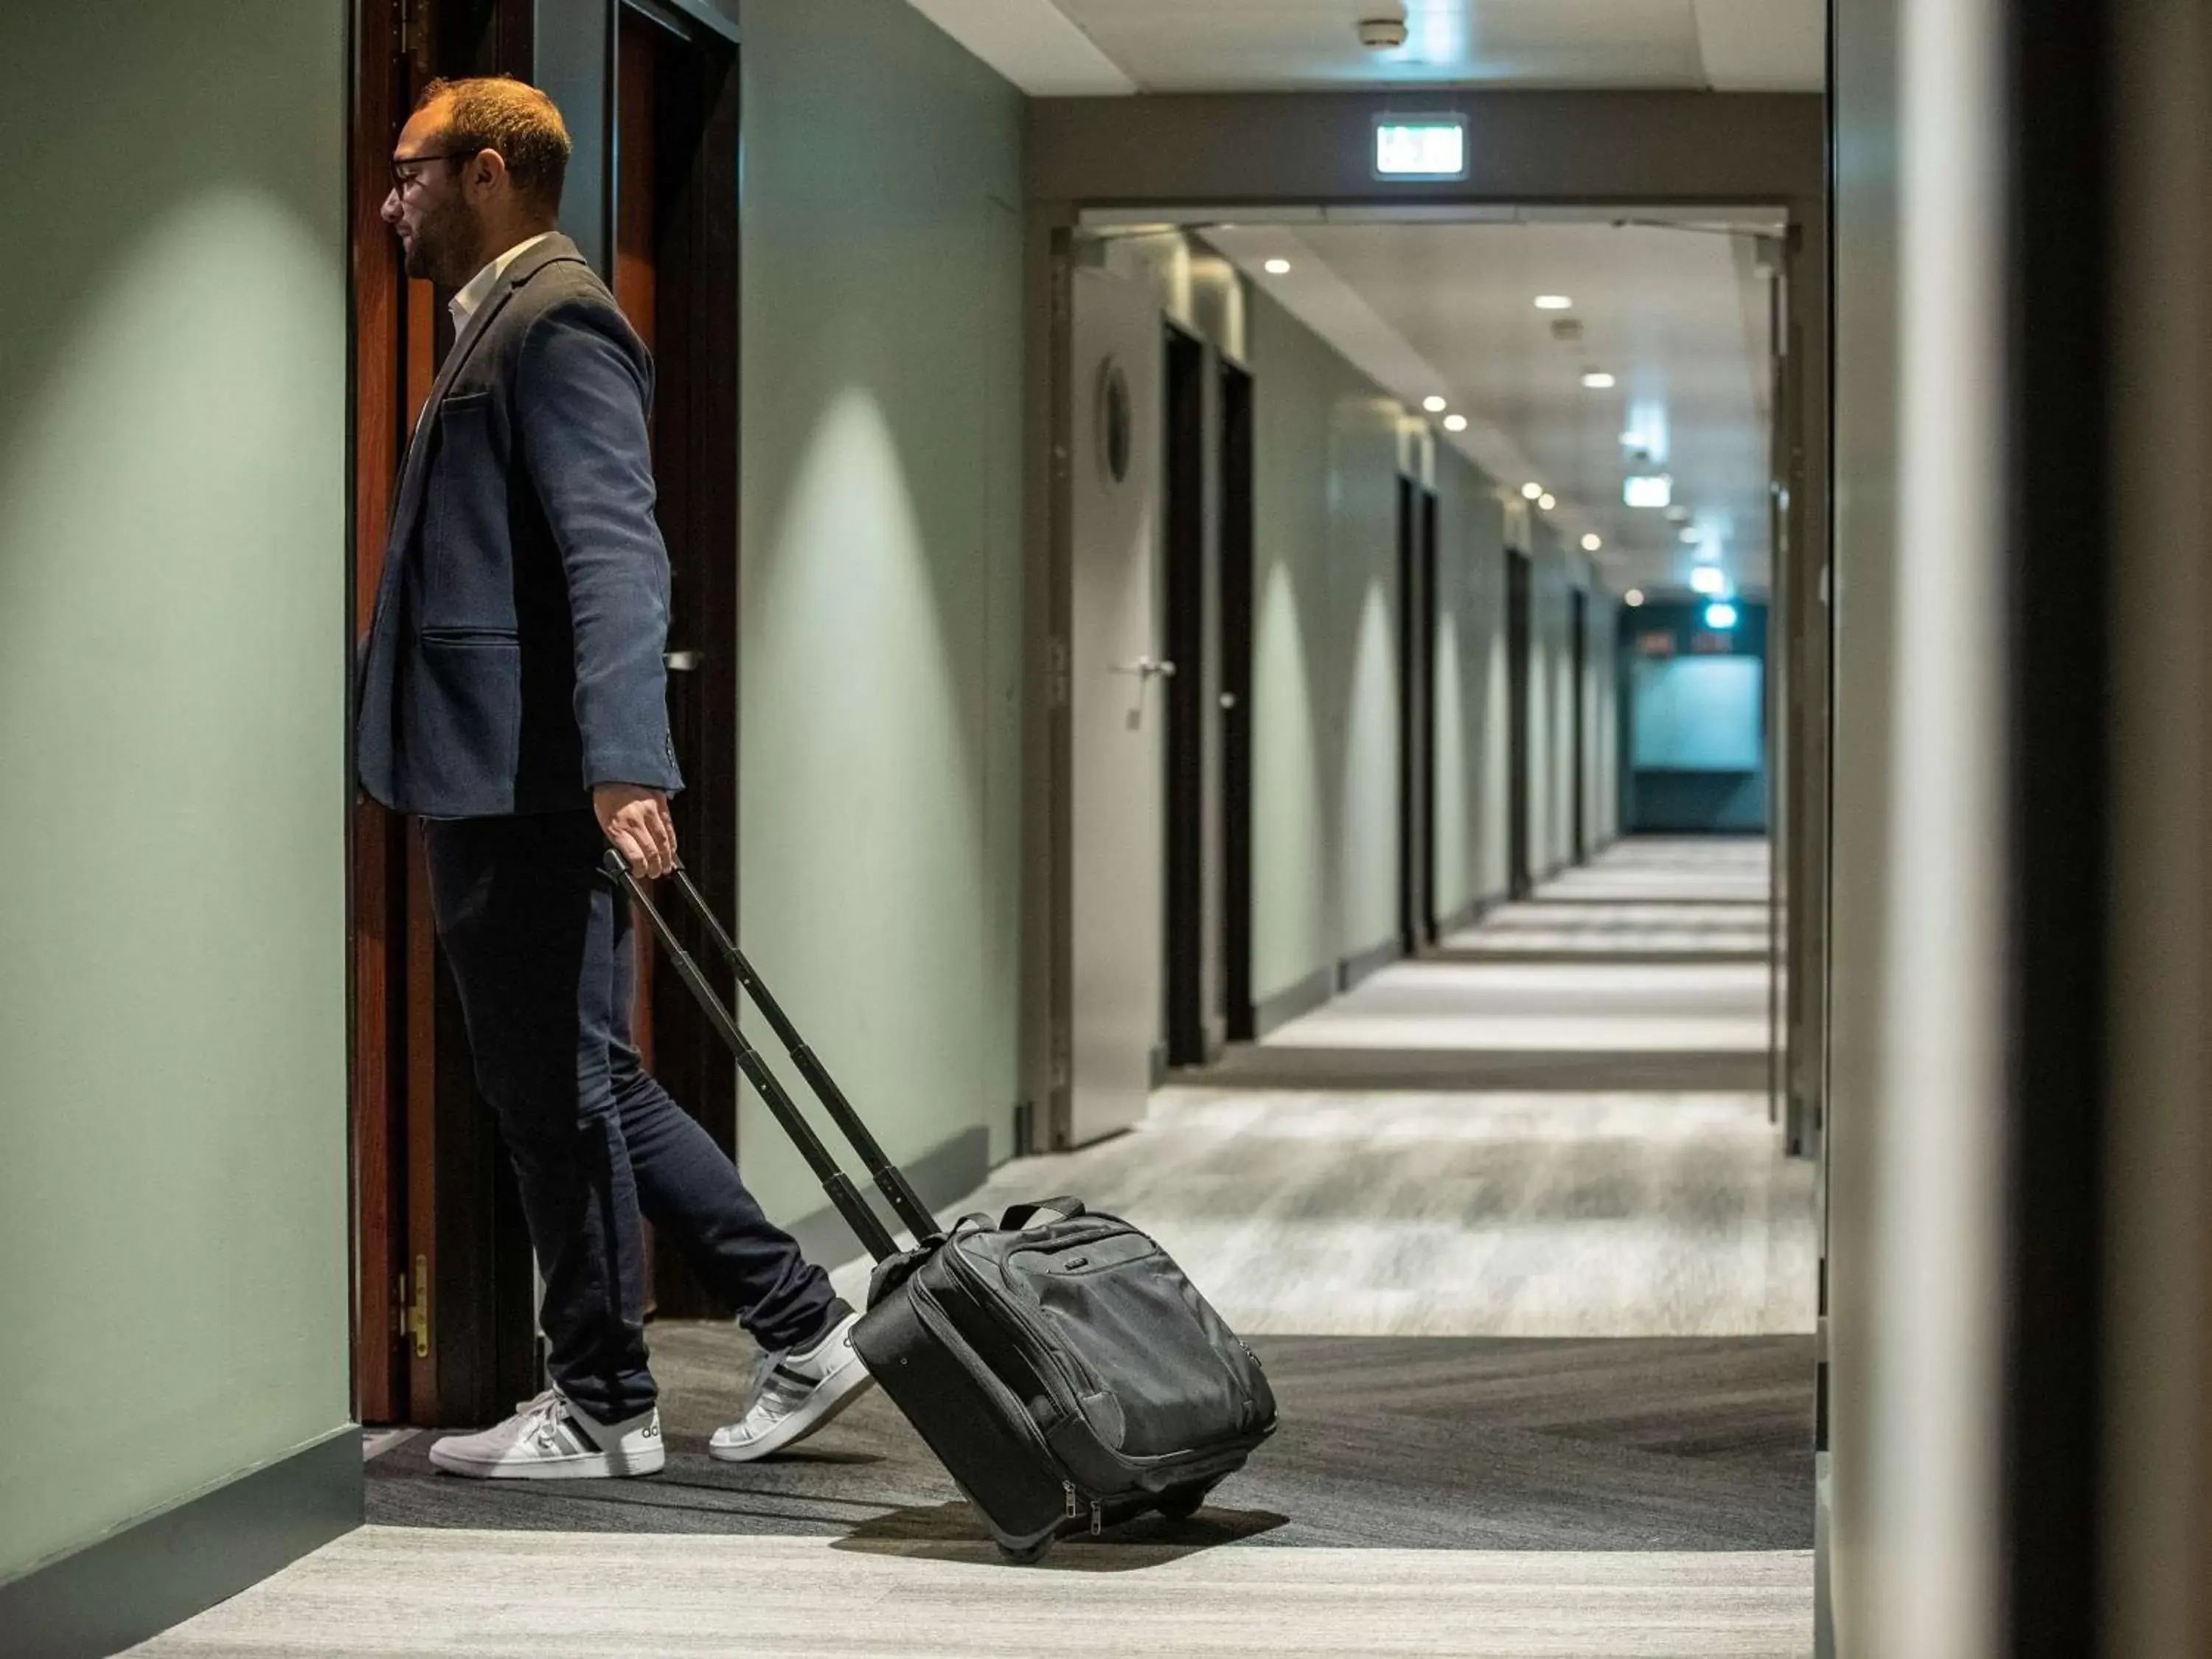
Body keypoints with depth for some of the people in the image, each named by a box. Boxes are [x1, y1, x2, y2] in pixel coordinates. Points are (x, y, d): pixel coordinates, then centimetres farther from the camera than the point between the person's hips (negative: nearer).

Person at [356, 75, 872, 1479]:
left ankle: (603, 1410, 9)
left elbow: (618, 557, -21)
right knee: (587, 1085, 13)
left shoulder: (557, 322, -11)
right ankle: (804, 1326, 17)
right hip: (497, 783, 10)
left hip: (541, 786, -10)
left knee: (559, 1090, -2)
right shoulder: (501, 323, 21)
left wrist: (624, 768, -30)